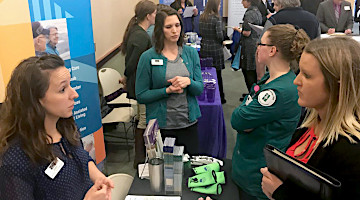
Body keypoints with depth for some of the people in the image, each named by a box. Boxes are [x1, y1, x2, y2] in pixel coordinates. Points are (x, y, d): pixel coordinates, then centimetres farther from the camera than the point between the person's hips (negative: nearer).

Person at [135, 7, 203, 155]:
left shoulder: (191, 53, 2)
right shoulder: (148, 57, -8)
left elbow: (200, 89, 2)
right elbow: (141, 95, -7)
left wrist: (188, 81, -19)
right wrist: (167, 90, -19)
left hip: (189, 122, 3)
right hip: (160, 126, -3)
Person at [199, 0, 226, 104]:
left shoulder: (201, 17, 4)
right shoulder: (217, 18, -14)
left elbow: (200, 32, 10)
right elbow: (220, 35, -16)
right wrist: (221, 40, 4)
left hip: (204, 48, 5)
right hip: (215, 49, -5)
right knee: (217, 74, 6)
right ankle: (220, 98, 17)